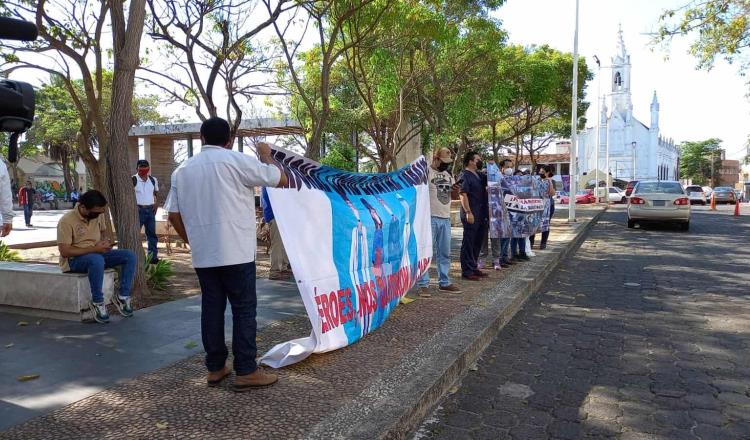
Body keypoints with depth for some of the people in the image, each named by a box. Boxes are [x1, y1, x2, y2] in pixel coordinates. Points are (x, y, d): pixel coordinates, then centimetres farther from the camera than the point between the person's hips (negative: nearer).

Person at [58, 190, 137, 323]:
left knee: (129, 256, -15)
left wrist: (105, 240, -4)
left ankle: (123, 297, -12)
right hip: (74, 259, -6)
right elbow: (64, 251, -23)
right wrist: (94, 248, -27)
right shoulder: (67, 221, -20)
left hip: (97, 253, 7)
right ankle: (98, 302, -25)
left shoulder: (97, 215, 0)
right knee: (97, 260, -41)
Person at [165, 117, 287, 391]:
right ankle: (246, 372, 4)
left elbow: (174, 215, 11)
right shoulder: (236, 161, -6)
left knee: (211, 309, 12)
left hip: (203, 255, 6)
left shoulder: (182, 170, 11)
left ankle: (215, 368, 19)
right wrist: (266, 154, 14)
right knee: (244, 310, 1)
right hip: (236, 252, -5)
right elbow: (281, 180, -3)